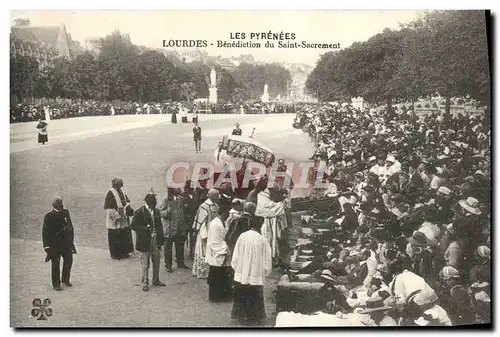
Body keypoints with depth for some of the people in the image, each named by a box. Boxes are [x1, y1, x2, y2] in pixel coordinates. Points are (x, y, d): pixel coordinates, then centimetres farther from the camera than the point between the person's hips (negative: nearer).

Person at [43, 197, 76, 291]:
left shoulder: (66, 213, 5)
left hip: (66, 242, 5)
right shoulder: (49, 216, -10)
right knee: (56, 264, 0)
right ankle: (56, 284, 10)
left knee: (68, 260, 12)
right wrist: (46, 245, -11)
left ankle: (66, 279, 32)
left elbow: (70, 226, 14)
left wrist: (71, 240, 15)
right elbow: (45, 232, -8)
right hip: (55, 244, -5)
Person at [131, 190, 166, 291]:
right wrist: (145, 228, -22)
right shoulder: (140, 212, -10)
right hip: (145, 242, -6)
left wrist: (161, 238, 7)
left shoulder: (156, 211, 9)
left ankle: (156, 280, 29)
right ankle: (145, 283, 12)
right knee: (145, 264, 1)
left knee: (157, 263, 14)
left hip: (155, 241, 6)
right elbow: (133, 225, -12)